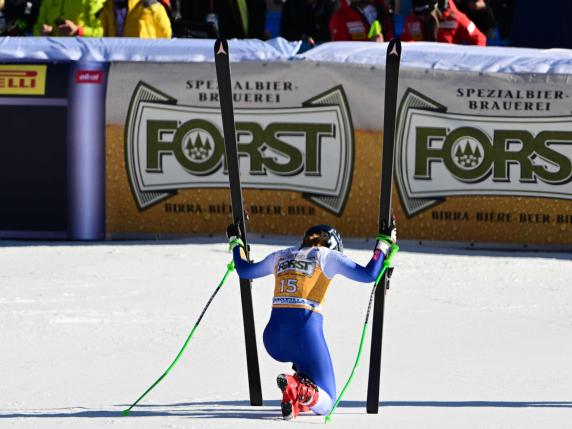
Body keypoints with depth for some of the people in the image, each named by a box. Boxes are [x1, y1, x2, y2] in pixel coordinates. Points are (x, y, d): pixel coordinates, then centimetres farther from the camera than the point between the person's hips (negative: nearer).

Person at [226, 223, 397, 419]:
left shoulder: (281, 256, 21)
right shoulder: (327, 255, 7)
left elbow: (244, 270, 34)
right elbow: (369, 274, 0)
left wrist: (235, 242, 51)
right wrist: (383, 244, 13)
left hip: (273, 339, 5)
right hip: (306, 333, -5)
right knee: (324, 403, 5)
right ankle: (298, 389, -31)